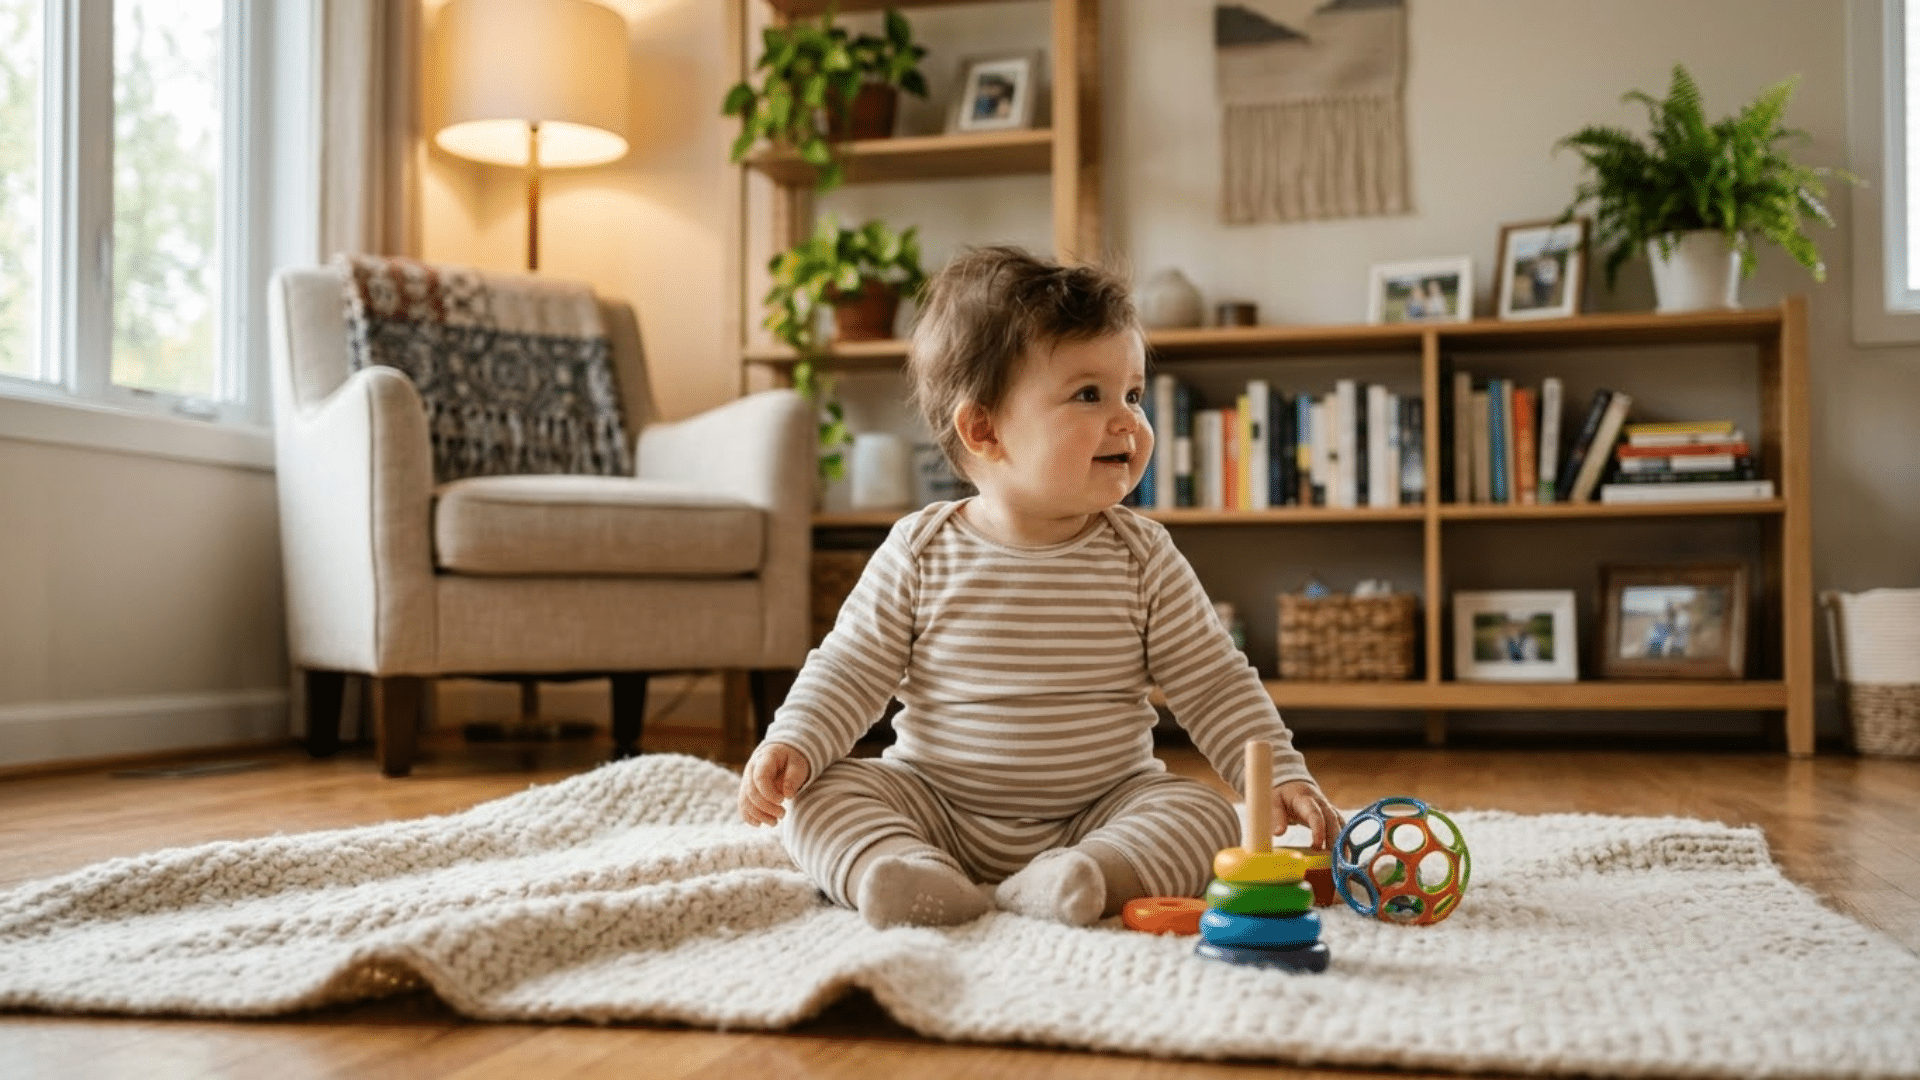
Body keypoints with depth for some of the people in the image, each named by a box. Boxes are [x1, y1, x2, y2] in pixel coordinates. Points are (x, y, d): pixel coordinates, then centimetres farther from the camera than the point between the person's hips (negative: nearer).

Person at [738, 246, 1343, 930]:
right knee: (819, 794, -18)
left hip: (1103, 809, 1)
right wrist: (793, 745, -16)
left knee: (1207, 818, -22)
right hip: (937, 806, 0)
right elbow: (849, 671, 0)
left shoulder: (1143, 557, -4)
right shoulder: (920, 553, -6)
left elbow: (1216, 686, 0)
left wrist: (1283, 778, -10)